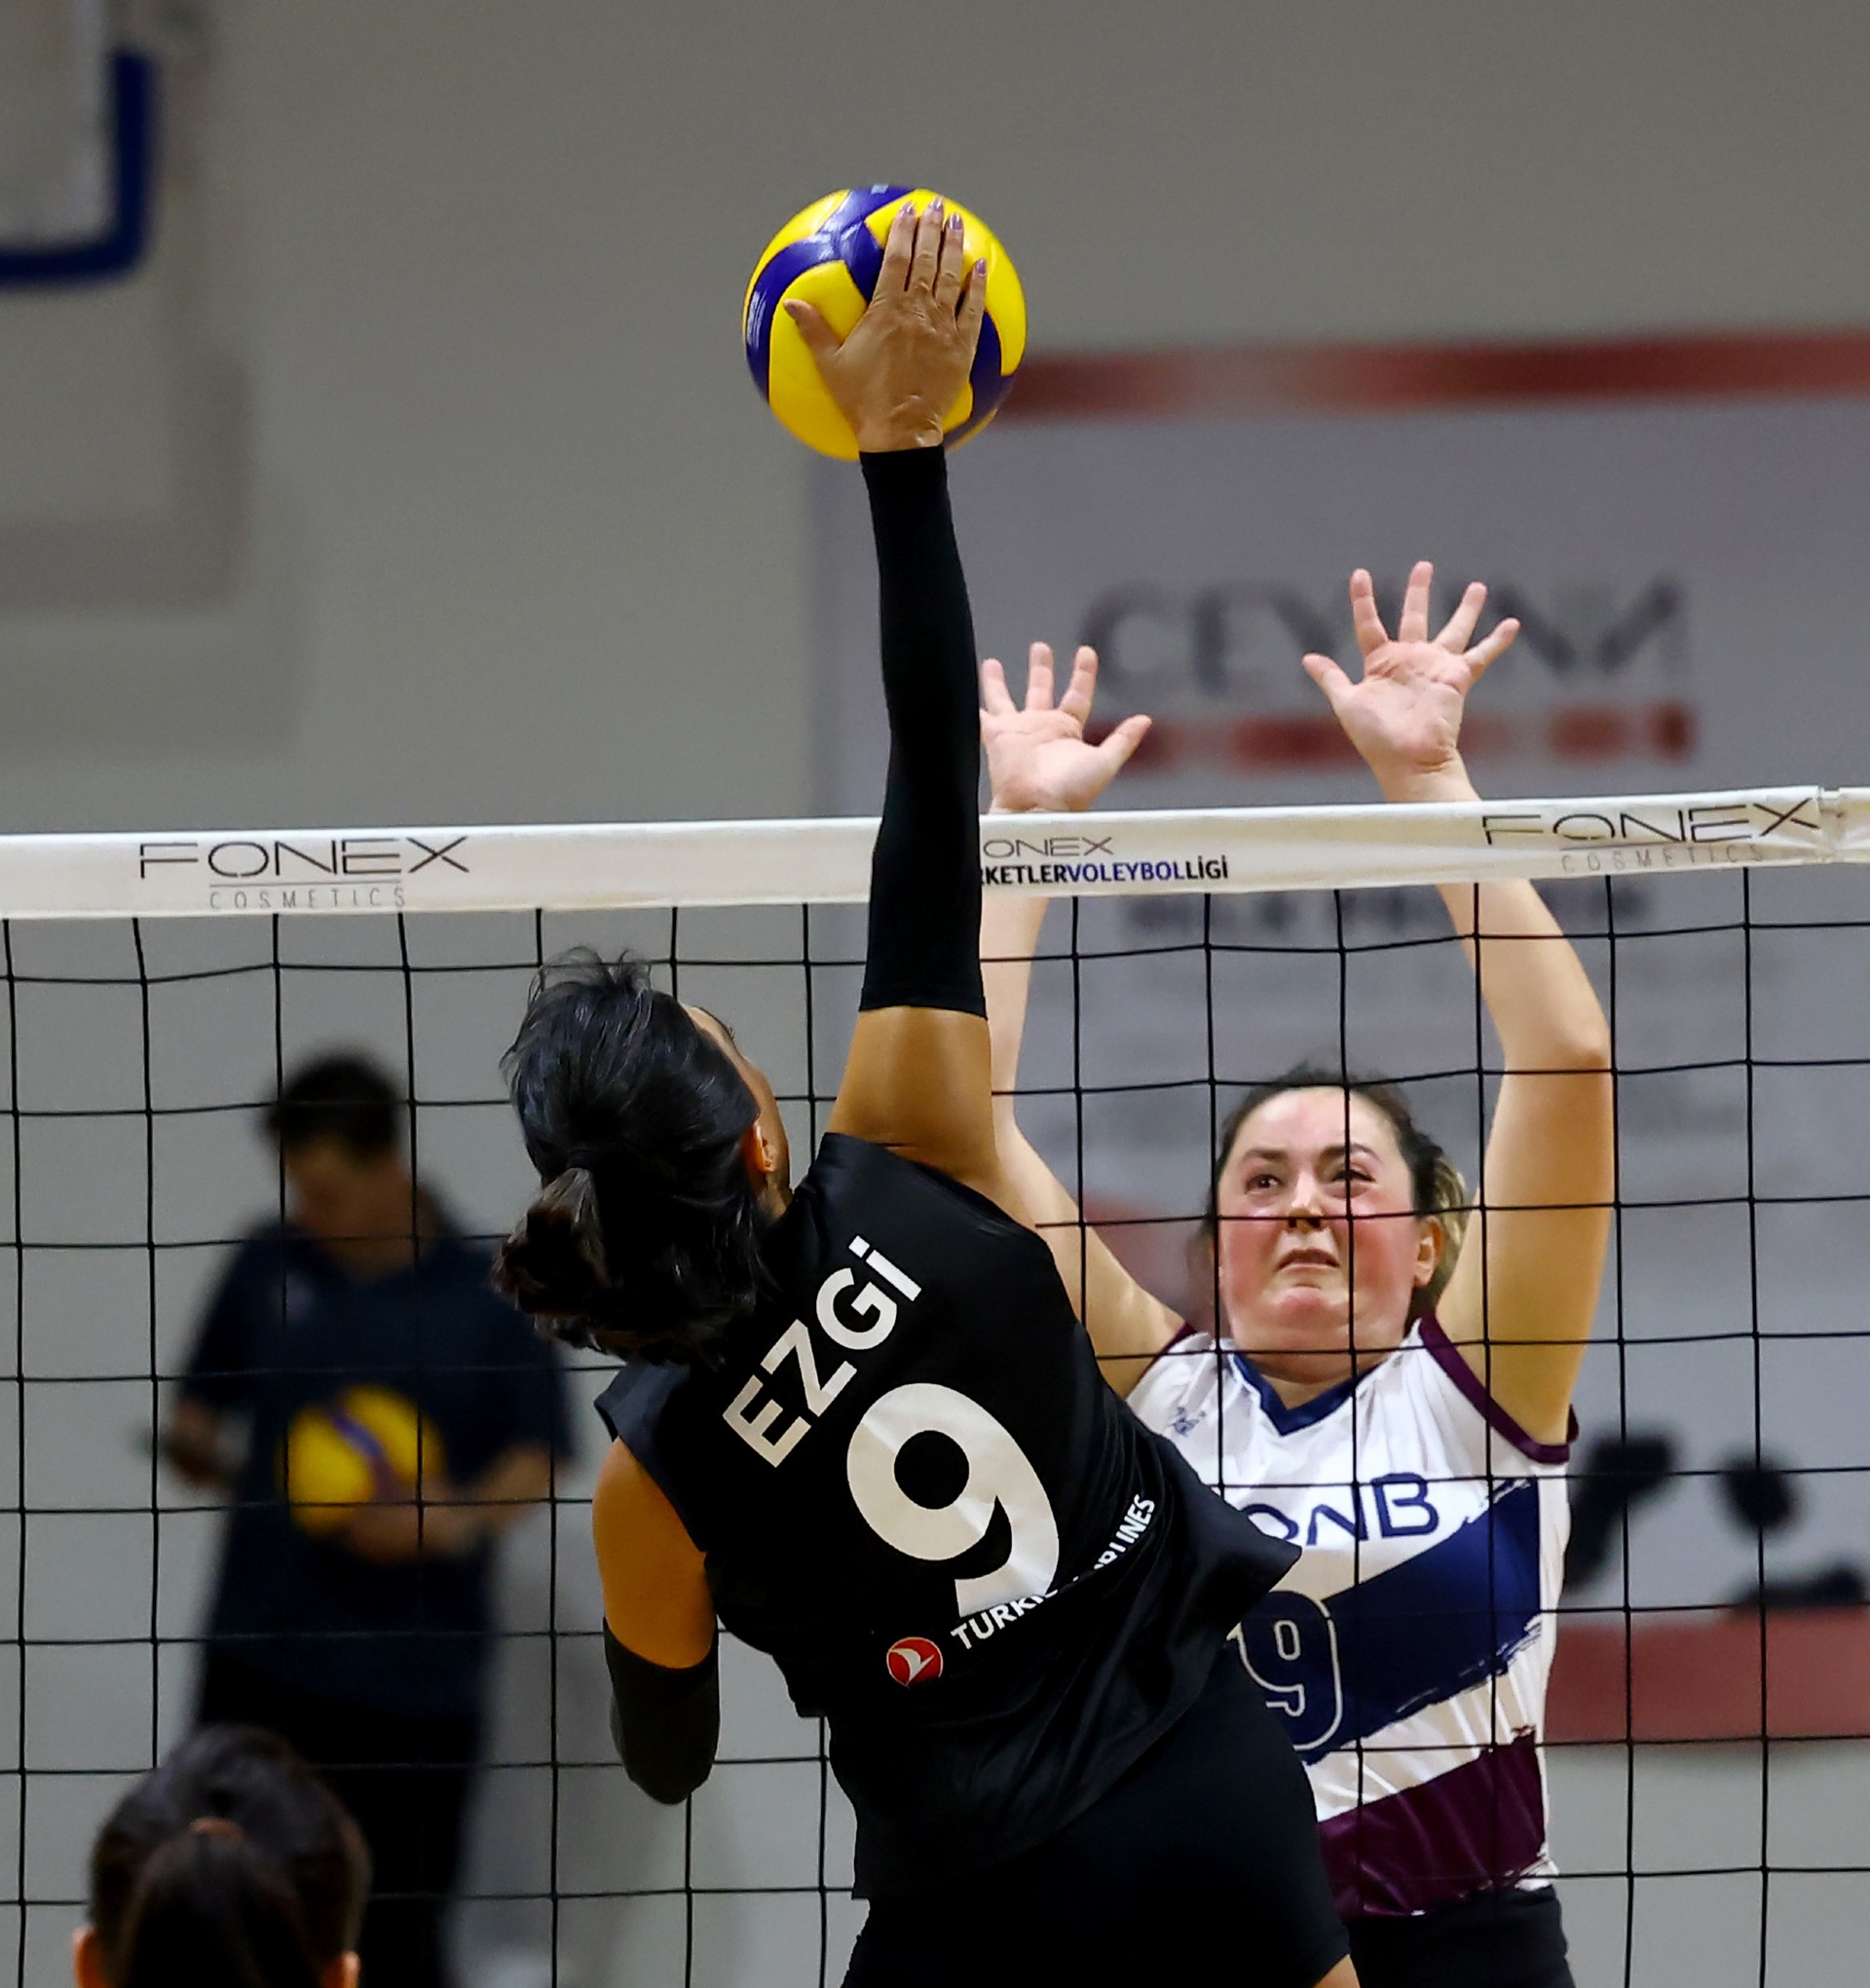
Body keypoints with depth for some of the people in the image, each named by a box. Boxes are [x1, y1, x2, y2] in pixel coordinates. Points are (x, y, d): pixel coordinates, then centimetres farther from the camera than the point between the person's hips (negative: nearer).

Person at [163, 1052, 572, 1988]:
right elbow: (198, 1407, 15)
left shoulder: (486, 1291, -2)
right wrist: (195, 1446, -7)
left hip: (417, 1683, -2)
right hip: (261, 1658, 3)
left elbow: (539, 1452, 0)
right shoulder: (268, 1266, 6)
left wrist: (463, 1519, -17)